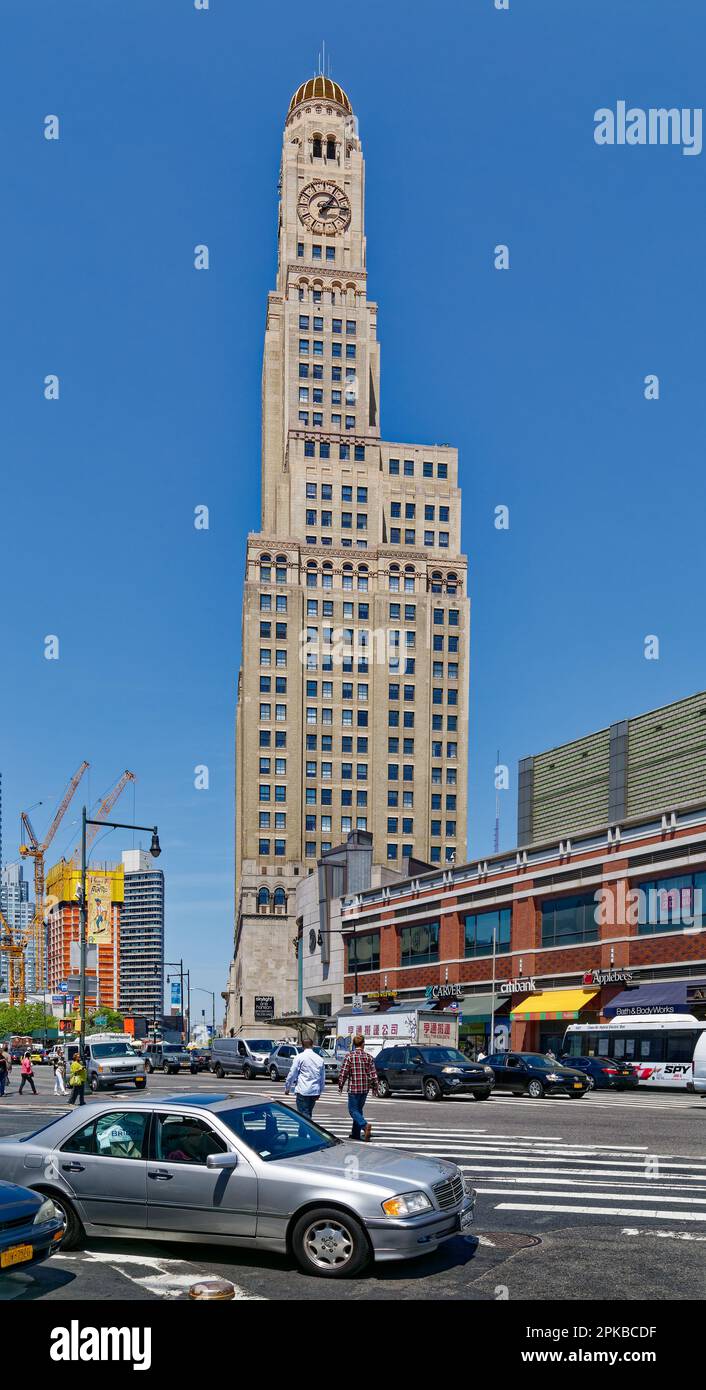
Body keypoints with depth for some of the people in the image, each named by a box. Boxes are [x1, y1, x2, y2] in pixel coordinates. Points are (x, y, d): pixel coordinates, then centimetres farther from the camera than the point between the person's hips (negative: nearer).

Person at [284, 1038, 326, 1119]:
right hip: (315, 1091, 6)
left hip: (303, 1091, -5)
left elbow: (292, 1074, -5)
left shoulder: (300, 1057, -5)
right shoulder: (320, 1059, 10)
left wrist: (287, 1088, 6)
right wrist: (320, 1092, 25)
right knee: (308, 1114, 18)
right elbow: (323, 1078, 16)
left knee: (304, 1114, -7)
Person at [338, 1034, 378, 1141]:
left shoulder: (350, 1056, -9)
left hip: (353, 1088, -4)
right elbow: (373, 1074, 0)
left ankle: (365, 1125, -22)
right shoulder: (368, 1057, 0)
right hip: (365, 1088, 4)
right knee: (359, 1109, 18)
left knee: (353, 1110, 2)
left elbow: (343, 1073, -9)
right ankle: (356, 1133, 22)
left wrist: (340, 1085, 6)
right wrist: (374, 1088, 12)